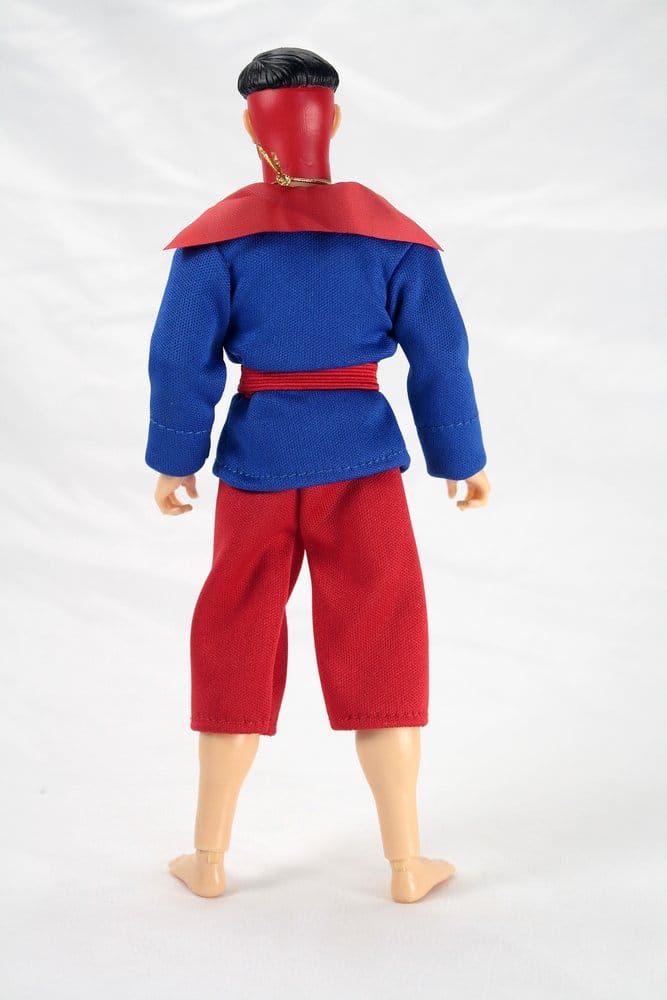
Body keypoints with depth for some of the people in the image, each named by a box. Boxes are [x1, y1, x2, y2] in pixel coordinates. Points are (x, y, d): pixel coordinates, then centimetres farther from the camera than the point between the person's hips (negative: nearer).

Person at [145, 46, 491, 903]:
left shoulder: (220, 236, -6)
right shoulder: (392, 234, -4)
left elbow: (181, 359, -6)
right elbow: (439, 359, -2)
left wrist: (175, 461, 6)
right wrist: (462, 461, 9)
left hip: (257, 458, 1)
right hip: (361, 459, 0)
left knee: (236, 647, 13)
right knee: (379, 650, 9)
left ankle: (208, 859, 21)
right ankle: (407, 865, 15)